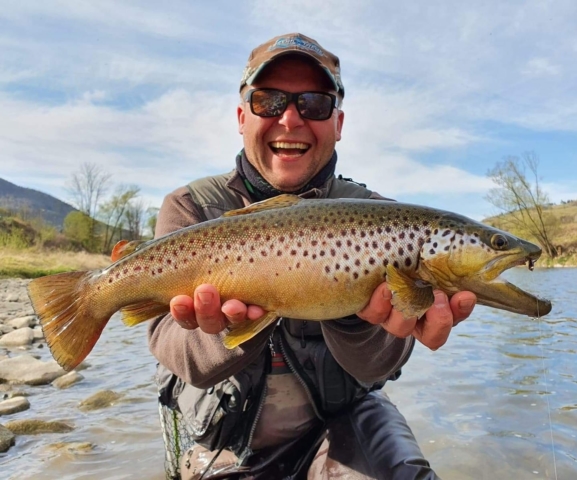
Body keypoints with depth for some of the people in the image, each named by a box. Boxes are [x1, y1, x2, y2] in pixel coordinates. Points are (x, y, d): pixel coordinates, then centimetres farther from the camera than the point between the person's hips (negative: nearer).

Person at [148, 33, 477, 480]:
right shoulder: (190, 208, -10)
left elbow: (374, 367, -16)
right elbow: (176, 350, -19)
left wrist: (361, 320, -37)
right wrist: (229, 326, -38)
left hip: (342, 422, -2)